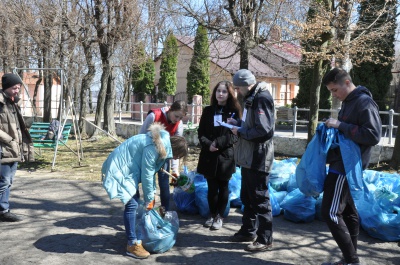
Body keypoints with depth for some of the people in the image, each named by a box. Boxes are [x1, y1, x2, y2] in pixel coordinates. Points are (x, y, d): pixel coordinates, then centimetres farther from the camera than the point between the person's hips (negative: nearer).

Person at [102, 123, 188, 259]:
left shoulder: (161, 143, 6)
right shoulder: (154, 147, -26)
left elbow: (151, 171, 14)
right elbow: (146, 175, -20)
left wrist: (152, 194, 16)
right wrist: (149, 198, -7)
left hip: (126, 167, 11)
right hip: (120, 168, -11)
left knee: (134, 202, 15)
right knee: (132, 204, -12)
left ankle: (133, 235, 27)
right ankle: (132, 245, -5)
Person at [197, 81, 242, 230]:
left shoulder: (234, 112, -1)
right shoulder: (208, 111, 9)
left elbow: (235, 135, -7)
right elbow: (201, 132, 6)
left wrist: (217, 143, -17)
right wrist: (208, 144, -13)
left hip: (226, 156, -2)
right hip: (209, 155, 2)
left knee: (223, 187, 8)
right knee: (212, 187, 8)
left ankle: (219, 217, 19)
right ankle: (212, 215, 24)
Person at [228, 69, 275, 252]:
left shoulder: (262, 98, -17)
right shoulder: (252, 98, 15)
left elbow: (263, 129, -26)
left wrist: (240, 132, -15)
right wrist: (237, 123, 6)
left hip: (258, 158, -10)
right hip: (249, 157, 10)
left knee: (260, 199, -2)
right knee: (247, 197, 18)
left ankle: (265, 239, 8)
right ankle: (248, 231, 32)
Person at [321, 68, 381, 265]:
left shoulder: (364, 103, -15)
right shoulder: (348, 102, 14)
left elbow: (373, 136, -23)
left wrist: (341, 126, -23)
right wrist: (333, 127, 6)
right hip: (343, 164, 10)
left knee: (330, 212, -9)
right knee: (348, 211, 14)